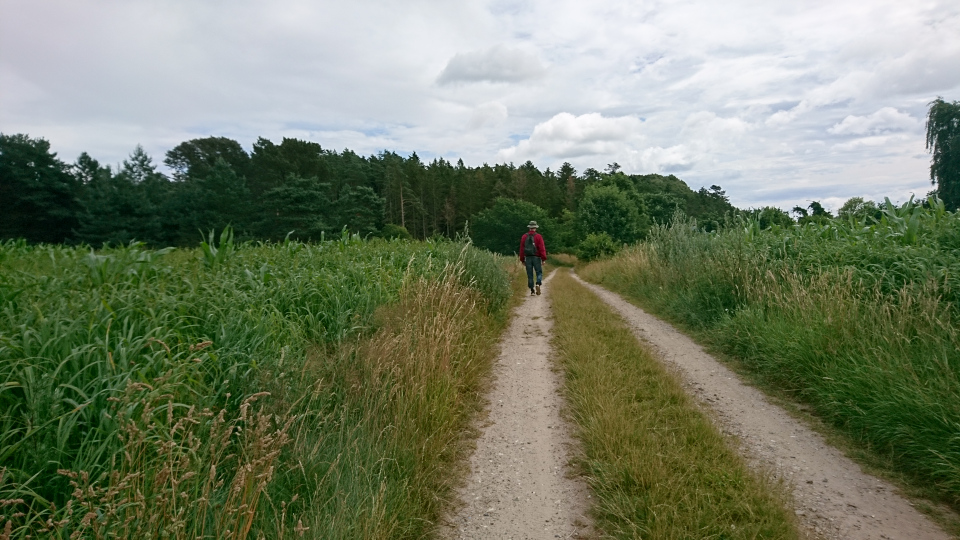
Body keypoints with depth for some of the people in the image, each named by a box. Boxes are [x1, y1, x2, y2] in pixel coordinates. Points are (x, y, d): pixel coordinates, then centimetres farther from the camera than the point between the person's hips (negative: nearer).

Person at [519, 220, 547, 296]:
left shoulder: (524, 237, 6)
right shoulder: (538, 237, -4)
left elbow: (521, 249, 7)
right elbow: (542, 248, -9)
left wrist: (522, 260, 12)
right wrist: (543, 259, -7)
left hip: (527, 258, 3)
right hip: (536, 258, -3)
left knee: (530, 275, 7)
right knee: (539, 273, 7)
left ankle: (532, 290, 7)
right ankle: (538, 284, -18)